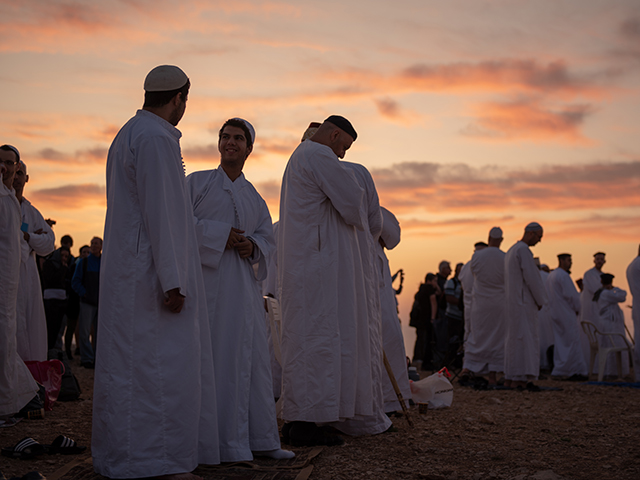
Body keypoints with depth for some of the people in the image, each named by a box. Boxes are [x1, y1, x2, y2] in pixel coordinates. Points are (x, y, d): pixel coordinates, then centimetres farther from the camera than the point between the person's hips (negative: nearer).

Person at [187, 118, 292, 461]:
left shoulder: (254, 197, 21)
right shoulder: (197, 182, 7)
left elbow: (267, 237, 16)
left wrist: (253, 246, -7)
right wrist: (220, 234, -11)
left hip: (242, 283, 5)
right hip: (204, 277, -5)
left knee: (250, 356, 5)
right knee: (209, 354, -9)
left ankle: (259, 439, 12)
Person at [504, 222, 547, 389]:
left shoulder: (511, 251, 19)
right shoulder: (523, 250, -13)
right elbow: (531, 277, -17)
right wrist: (540, 300, -6)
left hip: (511, 302, 10)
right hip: (523, 302, -10)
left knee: (513, 339, 10)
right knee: (526, 339, -10)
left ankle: (511, 377, 11)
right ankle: (523, 377, -15)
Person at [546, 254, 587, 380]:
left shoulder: (550, 276, 15)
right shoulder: (563, 275, -15)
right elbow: (571, 294, -18)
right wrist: (577, 308, -3)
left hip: (555, 313, 9)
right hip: (566, 314, -9)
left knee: (560, 342, 9)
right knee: (572, 342, -4)